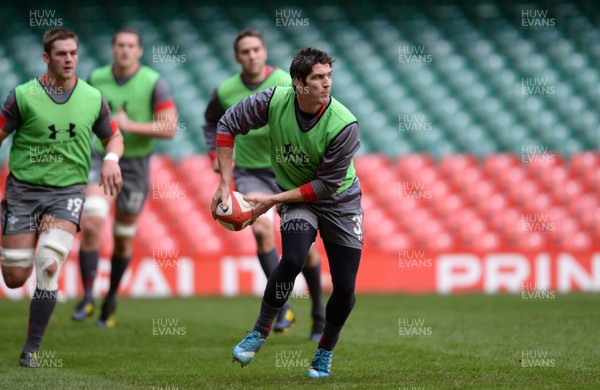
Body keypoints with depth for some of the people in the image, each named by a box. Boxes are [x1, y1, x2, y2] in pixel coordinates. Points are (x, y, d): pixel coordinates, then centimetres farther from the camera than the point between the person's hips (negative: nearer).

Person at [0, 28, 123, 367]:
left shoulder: (93, 98, 1)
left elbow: (114, 137, 16)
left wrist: (112, 158, -7)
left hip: (68, 190, 1)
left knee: (48, 266, -20)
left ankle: (32, 348, -6)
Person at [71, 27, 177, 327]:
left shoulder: (154, 83, -12)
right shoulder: (97, 79, -2)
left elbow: (170, 128, -17)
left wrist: (130, 125, -24)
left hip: (135, 165, -1)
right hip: (102, 160, 1)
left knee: (123, 240, 10)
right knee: (92, 224, -22)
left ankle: (111, 298, 34)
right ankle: (87, 298, -16)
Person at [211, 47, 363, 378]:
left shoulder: (344, 125, -28)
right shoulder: (274, 101, -21)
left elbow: (327, 184, -22)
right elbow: (227, 125, -7)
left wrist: (273, 200, -23)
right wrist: (225, 183, -9)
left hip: (340, 201, 0)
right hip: (295, 195, 0)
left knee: (345, 288, -3)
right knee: (293, 260, -27)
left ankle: (325, 352, 24)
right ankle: (260, 332, -6)